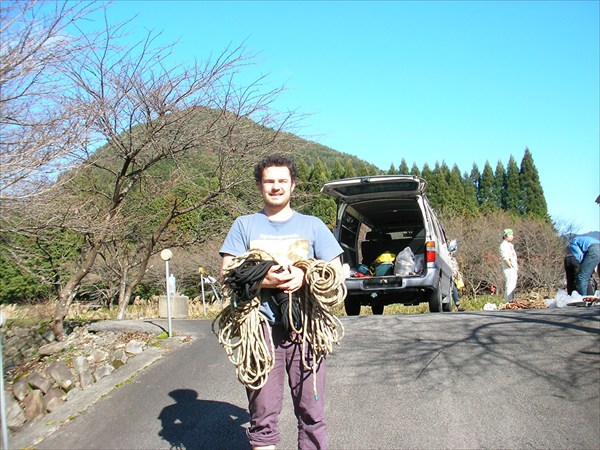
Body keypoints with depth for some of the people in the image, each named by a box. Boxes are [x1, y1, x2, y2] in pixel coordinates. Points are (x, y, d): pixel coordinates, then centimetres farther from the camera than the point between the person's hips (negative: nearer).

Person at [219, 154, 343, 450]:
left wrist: (305, 278, -13)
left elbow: (336, 272, 8)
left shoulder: (312, 225, 13)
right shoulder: (244, 225, 12)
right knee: (263, 415, 3)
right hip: (260, 327, 0)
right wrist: (262, 280, -17)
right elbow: (227, 274, 3)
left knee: (312, 412, 3)